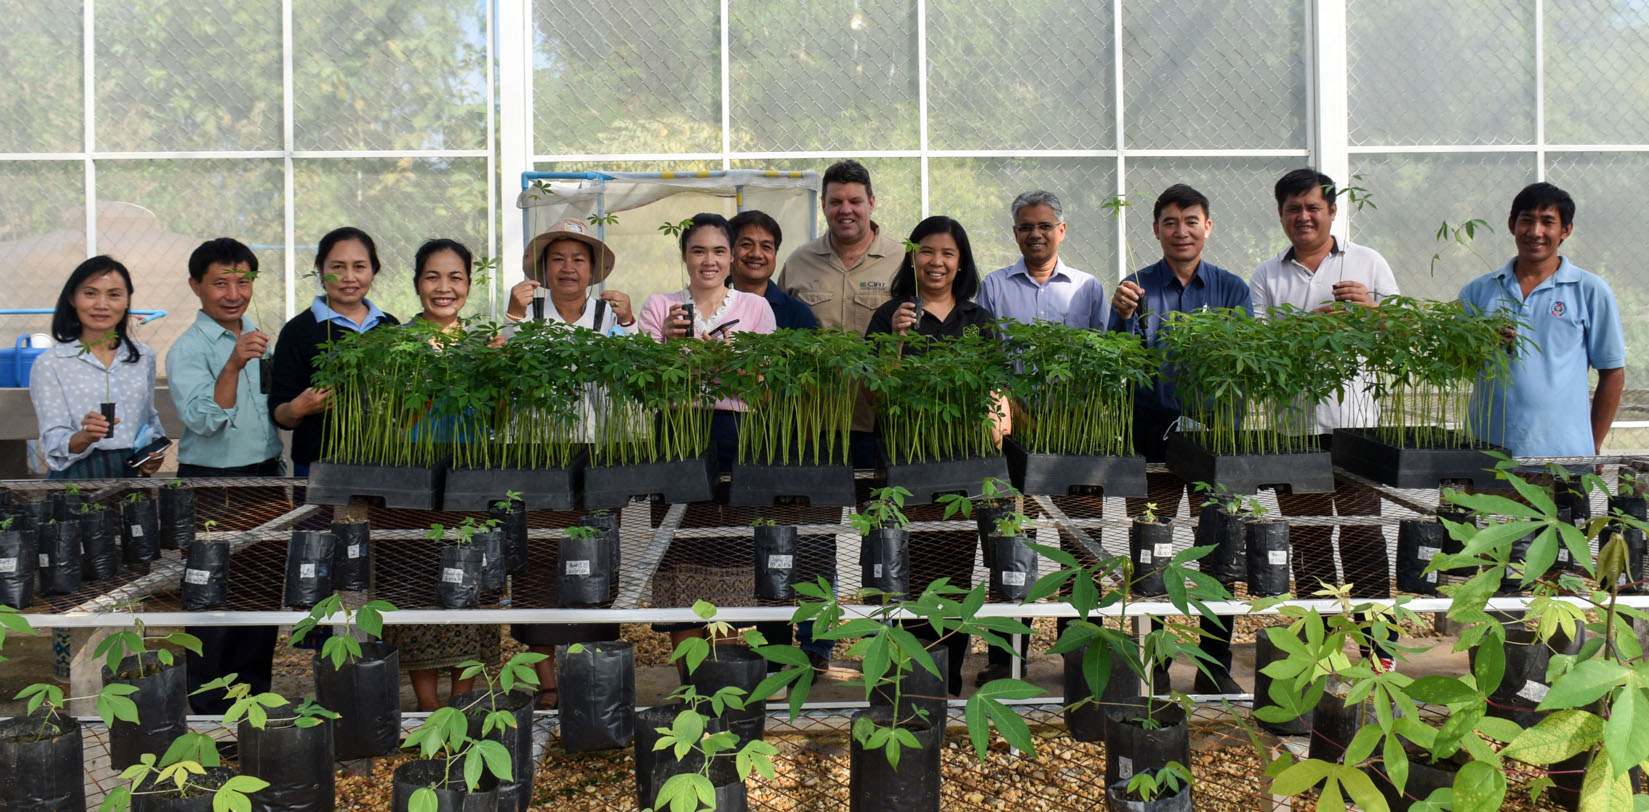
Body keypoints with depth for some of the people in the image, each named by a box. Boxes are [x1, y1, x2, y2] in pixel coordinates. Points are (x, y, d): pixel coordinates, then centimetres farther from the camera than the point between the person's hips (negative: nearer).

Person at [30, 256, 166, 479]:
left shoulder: (144, 357, 13)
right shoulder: (49, 364, 3)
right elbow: (52, 444, -2)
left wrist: (155, 451, 6)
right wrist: (84, 437, -21)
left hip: (134, 477, 4)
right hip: (78, 479, -4)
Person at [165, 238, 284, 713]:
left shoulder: (262, 338, 8)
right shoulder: (187, 350, -12)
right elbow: (202, 420, -25)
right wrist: (234, 363, -37)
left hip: (264, 477, 6)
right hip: (210, 482, -6)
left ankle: (254, 689, 28)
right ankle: (209, 702, 16)